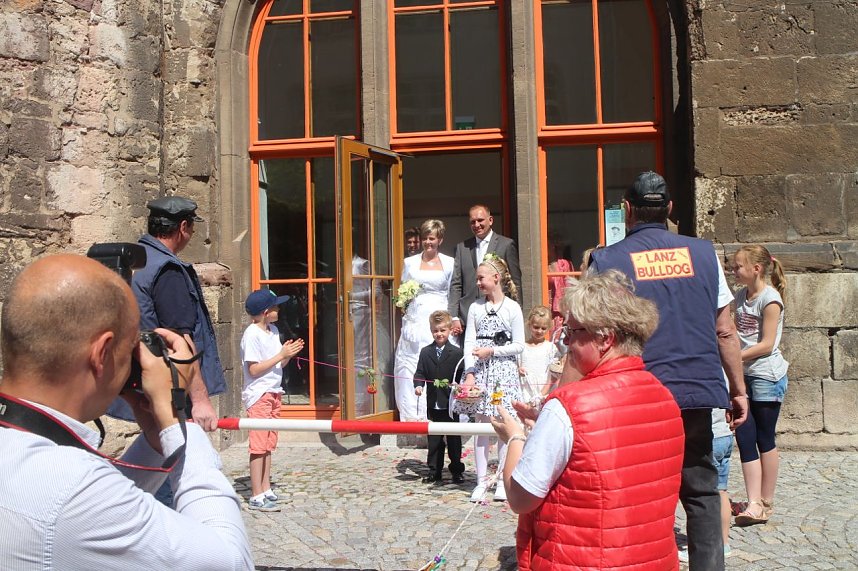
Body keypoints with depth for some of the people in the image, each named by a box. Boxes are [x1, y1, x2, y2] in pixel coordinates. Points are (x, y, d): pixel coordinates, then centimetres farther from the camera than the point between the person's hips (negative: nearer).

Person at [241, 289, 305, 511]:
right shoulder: (252, 334, -14)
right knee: (259, 446, -6)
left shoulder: (273, 331, 12)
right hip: (259, 395, -8)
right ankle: (256, 496, -1)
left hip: (274, 393, 8)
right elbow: (254, 370, -18)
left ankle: (266, 489, 20)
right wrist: (281, 355, -17)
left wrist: (288, 354, -3)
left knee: (268, 444, 12)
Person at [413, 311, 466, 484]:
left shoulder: (456, 353, -3)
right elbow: (420, 372, 2)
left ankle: (457, 470, 19)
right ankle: (434, 471, 20)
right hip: (433, 403, 3)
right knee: (434, 439, 11)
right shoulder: (425, 352, 5)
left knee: (454, 439, 8)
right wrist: (418, 385, -17)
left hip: (451, 403, -3)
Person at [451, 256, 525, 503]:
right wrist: (470, 373, -6)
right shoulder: (476, 307, 8)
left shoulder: (512, 307, -2)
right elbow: (469, 343, 3)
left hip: (504, 370, -3)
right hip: (479, 371, 3)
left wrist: (492, 351, -12)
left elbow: (519, 345, -3)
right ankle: (482, 480, 13)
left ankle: (502, 480, 13)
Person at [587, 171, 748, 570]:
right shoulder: (703, 254, 5)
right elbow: (725, 332, 7)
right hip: (698, 394, 3)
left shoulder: (606, 261, -4)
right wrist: (738, 390, 17)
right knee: (701, 493, 15)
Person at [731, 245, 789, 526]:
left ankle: (766, 503, 16)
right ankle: (754, 504, 4)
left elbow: (766, 345, -16)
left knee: (764, 439, 3)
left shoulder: (770, 298, -12)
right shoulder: (741, 297, 11)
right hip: (743, 376, 7)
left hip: (767, 376, -7)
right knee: (745, 439, 1)